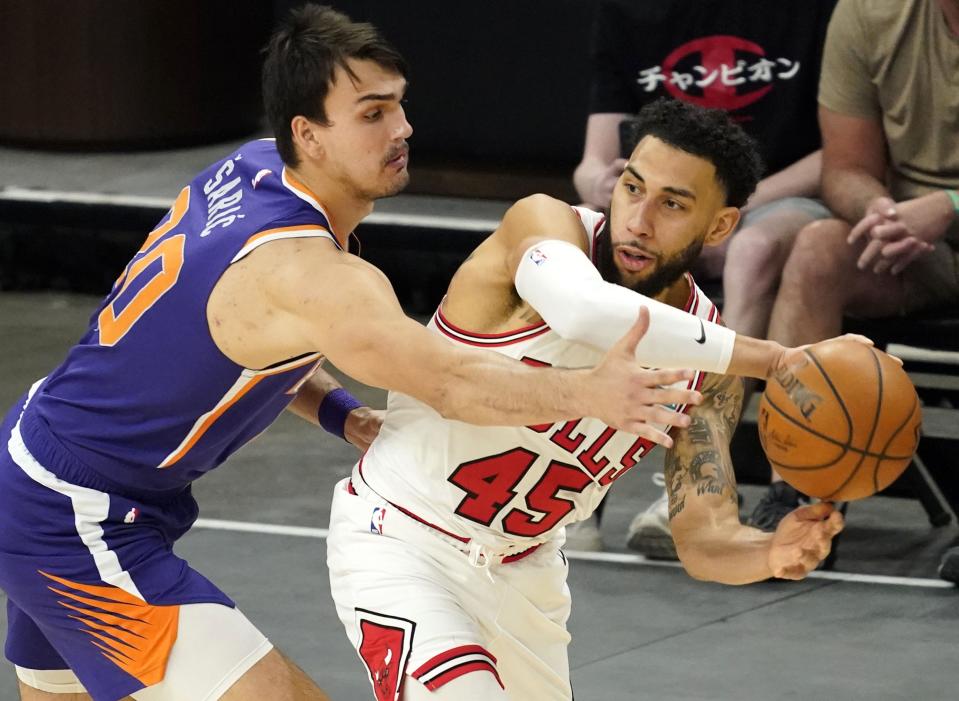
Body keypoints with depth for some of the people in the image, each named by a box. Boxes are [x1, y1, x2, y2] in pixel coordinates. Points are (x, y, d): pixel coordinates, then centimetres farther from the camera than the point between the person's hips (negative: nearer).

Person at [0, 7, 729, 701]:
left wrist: (336, 411, 1)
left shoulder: (249, 168, 1)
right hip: (79, 528, -10)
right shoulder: (304, 269, -28)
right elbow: (449, 382, -38)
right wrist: (589, 393, -52)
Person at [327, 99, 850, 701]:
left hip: (523, 573, 6)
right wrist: (766, 358, -47)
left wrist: (771, 555, -35)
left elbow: (703, 539, -11)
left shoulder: (707, 363, -7)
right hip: (398, 540, -6)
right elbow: (585, 311, -47)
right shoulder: (543, 226, -22)